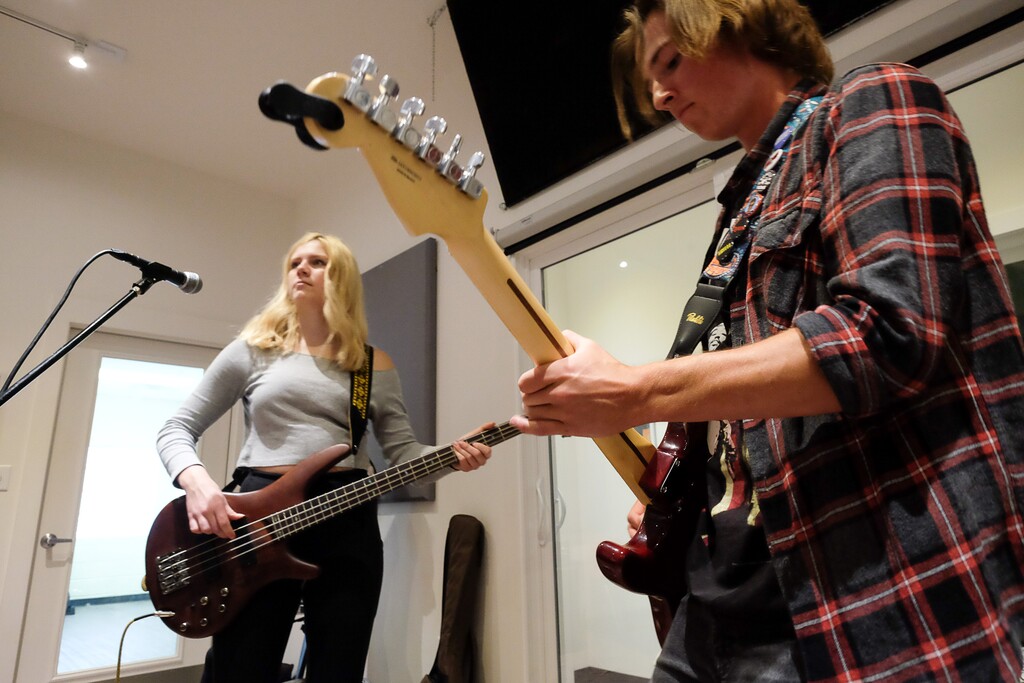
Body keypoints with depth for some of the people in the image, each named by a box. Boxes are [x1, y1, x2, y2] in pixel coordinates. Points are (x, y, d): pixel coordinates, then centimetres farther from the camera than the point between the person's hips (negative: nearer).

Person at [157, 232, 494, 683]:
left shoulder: (374, 363, 10)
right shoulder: (252, 349, 7)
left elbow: (403, 450, 6)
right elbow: (176, 430, 8)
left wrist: (450, 456, -14)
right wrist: (197, 481, -12)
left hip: (348, 522, 1)